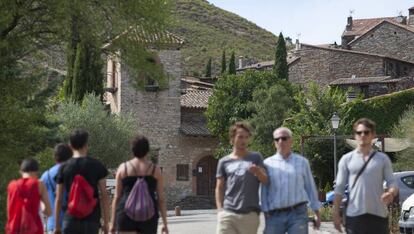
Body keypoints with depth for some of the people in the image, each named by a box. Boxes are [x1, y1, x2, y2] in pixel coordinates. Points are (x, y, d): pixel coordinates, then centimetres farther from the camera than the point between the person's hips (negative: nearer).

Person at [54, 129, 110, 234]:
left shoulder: (64, 167, 2)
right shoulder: (97, 165, 0)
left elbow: (58, 199, 3)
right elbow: (104, 195, -3)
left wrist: (57, 225, 9)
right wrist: (106, 222, 2)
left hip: (70, 219, 0)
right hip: (91, 218, 0)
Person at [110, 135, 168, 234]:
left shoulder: (123, 168, 0)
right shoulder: (155, 170, 0)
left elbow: (117, 197, 0)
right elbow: (161, 198, 0)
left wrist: (113, 222, 5)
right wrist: (165, 223, 5)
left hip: (127, 216, -1)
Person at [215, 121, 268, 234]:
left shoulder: (256, 158, 10)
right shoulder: (224, 162, 12)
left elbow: (265, 180, 2)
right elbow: (219, 189, 12)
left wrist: (258, 172, -20)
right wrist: (220, 210, 0)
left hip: (250, 215, 0)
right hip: (227, 214, 0)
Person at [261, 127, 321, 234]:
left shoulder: (302, 162, 9)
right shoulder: (268, 163, 7)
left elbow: (310, 188, 11)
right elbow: (264, 191, 5)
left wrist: (317, 213, 9)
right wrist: (266, 215, -1)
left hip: (298, 214, 0)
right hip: (275, 216, 1)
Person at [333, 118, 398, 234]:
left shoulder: (383, 159, 8)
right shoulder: (347, 159, 7)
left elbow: (392, 183, 4)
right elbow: (339, 188, 7)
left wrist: (391, 193, -20)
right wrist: (336, 213, 0)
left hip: (378, 214, 1)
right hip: (354, 214, 0)